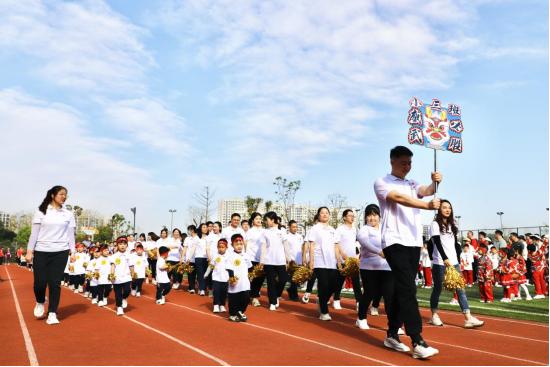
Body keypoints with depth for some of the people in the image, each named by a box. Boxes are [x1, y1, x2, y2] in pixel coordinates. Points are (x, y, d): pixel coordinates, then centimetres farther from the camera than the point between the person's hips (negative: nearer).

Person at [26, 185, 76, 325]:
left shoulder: (68, 214, 7)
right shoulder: (41, 211, 3)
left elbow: (70, 234, 6)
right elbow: (34, 233, 2)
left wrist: (72, 252, 0)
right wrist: (29, 251, -3)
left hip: (60, 252, 1)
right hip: (41, 251, -1)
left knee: (55, 283, -1)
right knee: (40, 282, -1)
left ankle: (52, 313, 8)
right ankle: (40, 303, 30)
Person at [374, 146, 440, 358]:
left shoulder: (412, 184, 19)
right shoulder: (382, 183, 1)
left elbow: (426, 191, -3)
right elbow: (399, 198, -17)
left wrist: (435, 182, -25)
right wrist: (427, 205, -30)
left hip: (414, 243, 7)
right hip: (395, 242, -6)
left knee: (402, 290, 9)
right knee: (408, 290, -13)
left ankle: (392, 335, 19)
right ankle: (418, 343, -13)